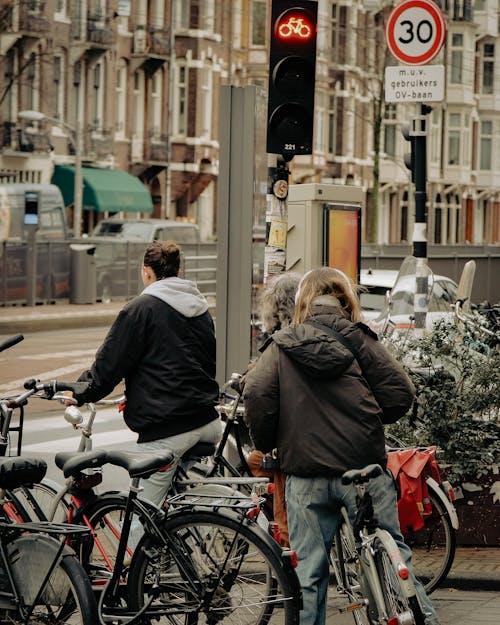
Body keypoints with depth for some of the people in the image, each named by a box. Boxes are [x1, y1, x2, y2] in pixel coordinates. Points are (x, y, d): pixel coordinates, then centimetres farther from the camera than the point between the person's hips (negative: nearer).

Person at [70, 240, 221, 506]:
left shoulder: (141, 308, -6)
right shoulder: (201, 308, 16)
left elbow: (109, 364, -7)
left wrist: (79, 394, 8)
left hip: (165, 430, -8)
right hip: (208, 422, 8)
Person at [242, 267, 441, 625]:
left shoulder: (282, 345, 5)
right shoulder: (358, 339, 4)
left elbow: (256, 393, -8)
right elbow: (400, 393, -1)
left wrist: (266, 445, 7)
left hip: (306, 476, 0)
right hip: (364, 467, 0)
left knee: (308, 568, 6)